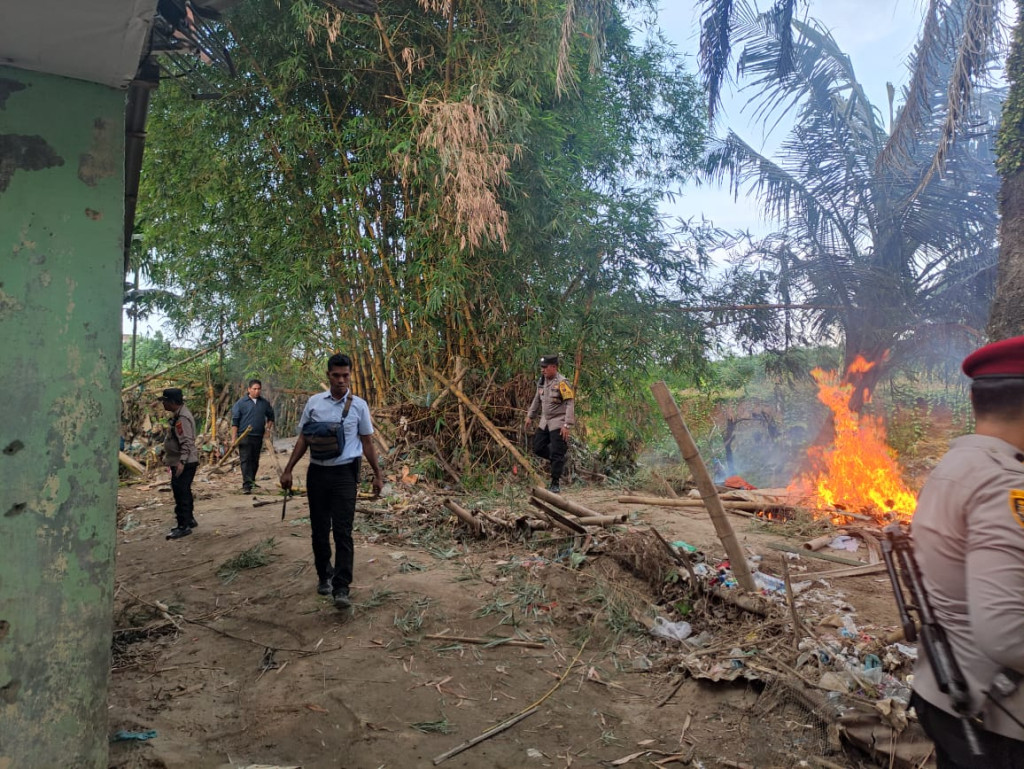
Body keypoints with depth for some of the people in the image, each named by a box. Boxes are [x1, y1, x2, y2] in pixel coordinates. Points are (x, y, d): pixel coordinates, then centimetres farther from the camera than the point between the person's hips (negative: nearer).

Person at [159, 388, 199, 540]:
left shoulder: (182, 418, -20)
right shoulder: (179, 414, 13)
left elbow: (187, 442, -26)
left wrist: (181, 462, -32)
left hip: (184, 463, -11)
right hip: (182, 462, 11)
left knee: (181, 493, -7)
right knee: (184, 492, 19)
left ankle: (184, 526, -3)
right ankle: (189, 520, 31)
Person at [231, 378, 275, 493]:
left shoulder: (265, 403, 9)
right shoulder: (241, 402, -2)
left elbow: (271, 416, 26)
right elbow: (235, 421, -3)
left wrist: (269, 426, 10)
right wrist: (234, 438, -7)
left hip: (258, 437, 4)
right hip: (245, 436, -4)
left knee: (255, 461, 11)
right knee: (245, 460, -9)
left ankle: (252, 481, 23)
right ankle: (247, 485, -12)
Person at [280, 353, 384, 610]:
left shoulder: (358, 405, -1)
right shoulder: (314, 402, 3)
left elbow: (367, 443, 6)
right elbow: (303, 439, 9)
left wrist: (378, 474, 6)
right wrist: (288, 470, 4)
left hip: (344, 474, -2)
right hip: (317, 473, 2)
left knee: (342, 532, -6)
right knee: (319, 530, 11)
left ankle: (341, 589, -5)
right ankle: (324, 576, 29)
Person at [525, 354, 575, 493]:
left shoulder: (562, 383, -17)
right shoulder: (542, 382, 7)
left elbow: (570, 404, -19)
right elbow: (537, 400, 21)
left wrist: (567, 425, -23)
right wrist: (530, 416, 23)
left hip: (558, 424, -8)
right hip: (544, 422, 8)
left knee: (557, 454, -4)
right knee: (538, 448, 9)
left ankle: (555, 484, 5)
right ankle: (559, 460, 28)